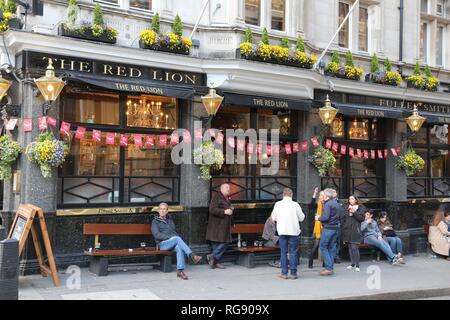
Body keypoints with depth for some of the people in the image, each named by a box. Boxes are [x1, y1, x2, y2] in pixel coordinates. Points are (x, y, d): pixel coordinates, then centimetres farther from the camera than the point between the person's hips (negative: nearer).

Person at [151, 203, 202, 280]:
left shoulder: (170, 221, 28)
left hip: (173, 243, 4)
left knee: (179, 247, -34)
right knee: (177, 238, -35)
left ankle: (180, 271, -43)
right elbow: (157, 235, -2)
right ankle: (192, 256, -45)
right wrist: (170, 237, -15)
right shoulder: (155, 221, 13)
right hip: (163, 244, -4)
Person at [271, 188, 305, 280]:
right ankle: (293, 273, 5)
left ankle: (284, 273, 9)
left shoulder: (278, 204, -2)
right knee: (293, 252, 5)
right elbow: (301, 218, 0)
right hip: (293, 231, -1)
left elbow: (273, 218, 6)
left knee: (283, 252, 9)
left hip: (282, 231, 2)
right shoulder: (295, 204, -7)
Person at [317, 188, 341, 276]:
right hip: (336, 228, 9)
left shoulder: (327, 204, -14)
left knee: (323, 247, -2)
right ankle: (331, 268, 14)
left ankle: (329, 268, -7)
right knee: (332, 247, 12)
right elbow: (340, 216, 18)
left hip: (328, 228, -8)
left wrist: (318, 218, -3)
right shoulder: (337, 204, 14)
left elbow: (325, 217, -20)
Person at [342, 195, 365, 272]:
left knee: (354, 247, -12)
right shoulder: (347, 209, 16)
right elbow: (344, 219, 17)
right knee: (350, 247, 8)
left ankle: (357, 265, -9)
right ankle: (353, 263, 16)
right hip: (347, 230, 5)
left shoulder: (361, 208, 4)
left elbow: (361, 218, -6)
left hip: (355, 231, -5)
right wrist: (343, 230, 7)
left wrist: (354, 212, -14)